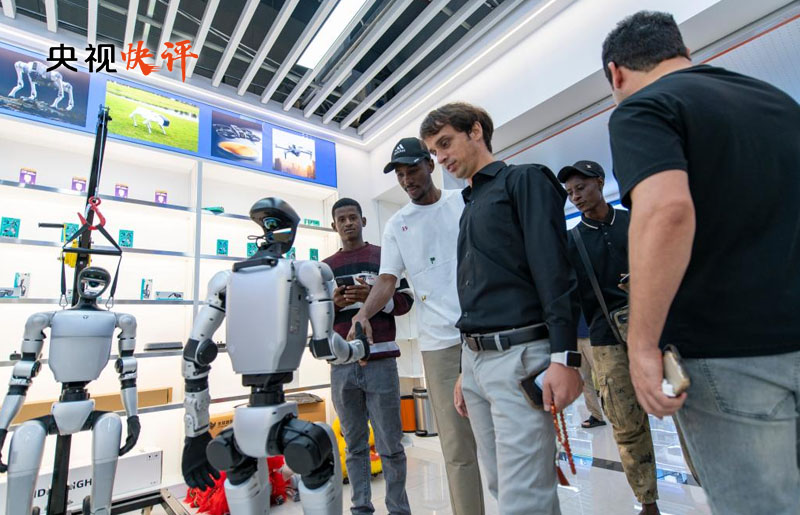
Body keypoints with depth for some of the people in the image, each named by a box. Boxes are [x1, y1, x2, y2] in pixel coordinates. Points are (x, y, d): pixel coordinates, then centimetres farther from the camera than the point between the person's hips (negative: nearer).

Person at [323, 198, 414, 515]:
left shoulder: (384, 256, 8)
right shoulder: (325, 268, 14)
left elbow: (405, 301, 4)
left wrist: (374, 296, -14)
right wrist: (334, 303, -6)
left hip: (380, 361, -2)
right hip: (342, 366, 2)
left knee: (390, 446, 4)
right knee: (354, 445, 10)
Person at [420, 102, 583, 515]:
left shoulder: (523, 180, 1)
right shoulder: (469, 207, 21)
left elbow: (554, 270, -12)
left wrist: (564, 356, -19)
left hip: (519, 355, -8)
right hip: (475, 359, 8)